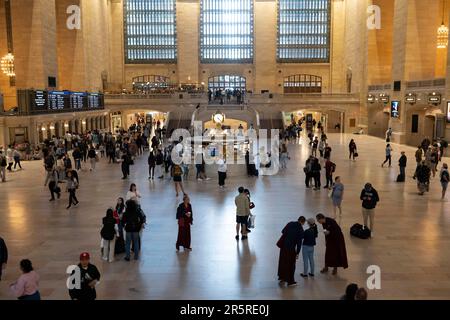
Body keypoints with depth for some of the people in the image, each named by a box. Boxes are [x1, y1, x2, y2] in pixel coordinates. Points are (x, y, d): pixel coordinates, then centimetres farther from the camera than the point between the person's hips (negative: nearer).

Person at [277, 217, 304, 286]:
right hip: (291, 248, -5)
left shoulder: (290, 224, 1)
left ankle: (282, 278, 30)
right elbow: (299, 242, -9)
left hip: (284, 246, 5)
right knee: (291, 264, 8)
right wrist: (297, 253, -3)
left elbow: (283, 232, 7)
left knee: (283, 262, 18)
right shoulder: (300, 230, -11)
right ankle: (290, 281, 16)